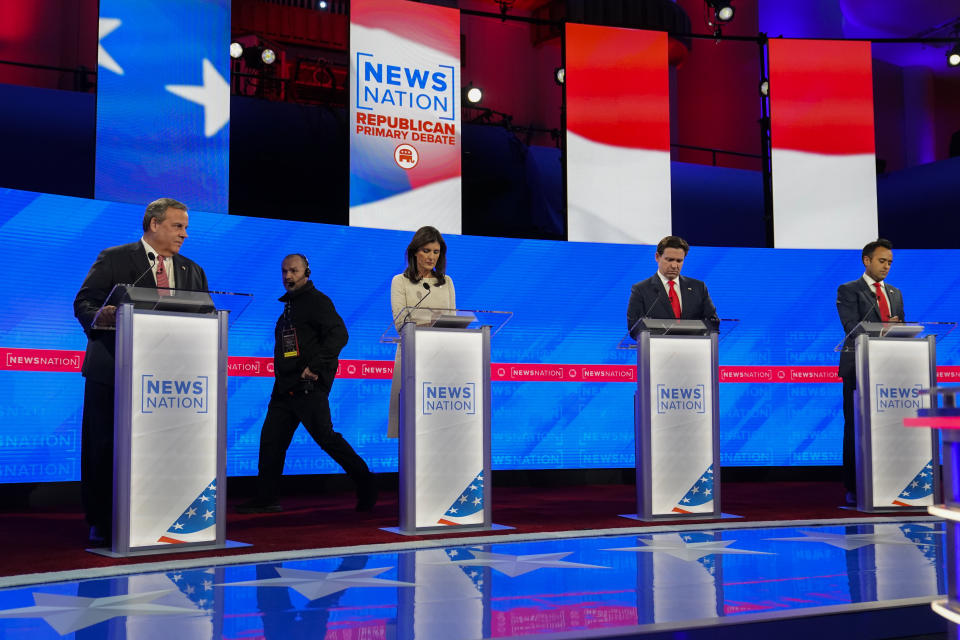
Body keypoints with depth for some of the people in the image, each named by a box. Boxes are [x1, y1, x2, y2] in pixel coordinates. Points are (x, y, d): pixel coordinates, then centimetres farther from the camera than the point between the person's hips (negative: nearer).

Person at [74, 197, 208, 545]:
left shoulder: (192, 271, 16)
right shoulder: (113, 259, 4)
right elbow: (84, 303, -2)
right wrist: (98, 318, -24)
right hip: (113, 370, -3)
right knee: (104, 448, 0)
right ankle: (101, 523, 10)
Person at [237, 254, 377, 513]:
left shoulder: (316, 301, -6)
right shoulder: (289, 305, 20)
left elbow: (339, 334, -19)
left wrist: (316, 366, -25)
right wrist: (281, 377, 16)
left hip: (309, 386, -9)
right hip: (285, 387, 9)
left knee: (326, 438, -9)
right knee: (271, 439, 7)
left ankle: (365, 483, 3)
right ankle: (265, 498, 13)